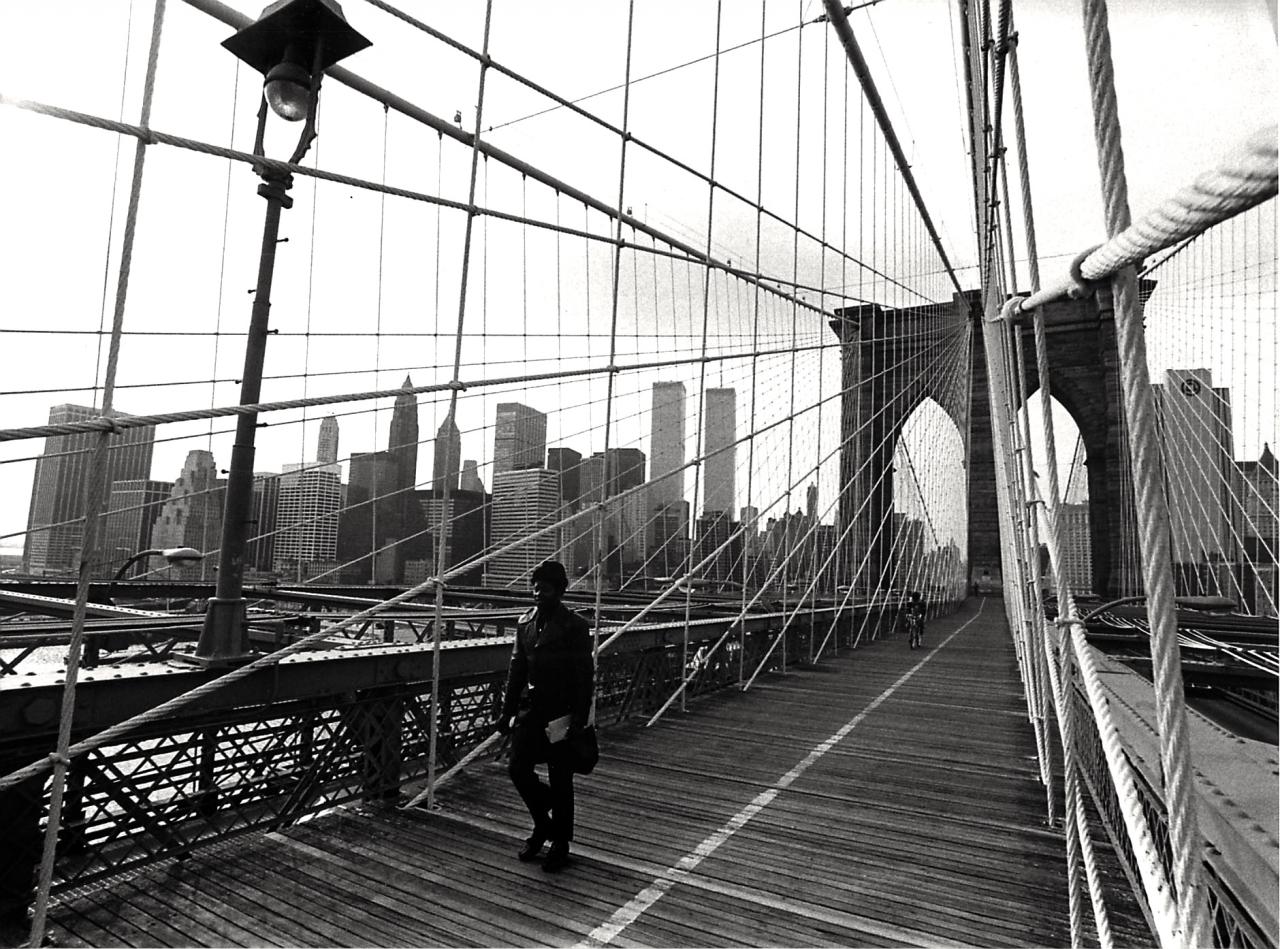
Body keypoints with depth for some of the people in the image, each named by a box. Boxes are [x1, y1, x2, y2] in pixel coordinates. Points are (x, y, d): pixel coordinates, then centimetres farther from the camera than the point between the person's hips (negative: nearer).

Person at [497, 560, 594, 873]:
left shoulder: (575, 626, -9)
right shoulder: (525, 623, 8)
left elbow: (584, 677, -10)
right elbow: (517, 669, 13)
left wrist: (579, 719, -14)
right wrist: (508, 711, 10)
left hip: (560, 714, -5)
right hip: (530, 711, 5)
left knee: (560, 781, 5)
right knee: (517, 768, 2)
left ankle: (560, 844, 25)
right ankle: (542, 824, 28)